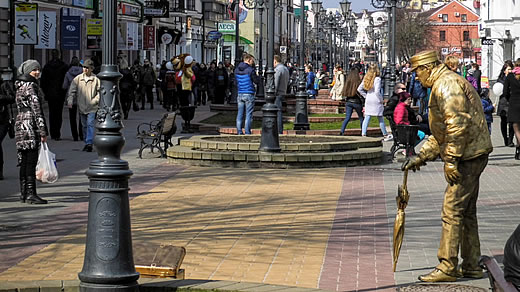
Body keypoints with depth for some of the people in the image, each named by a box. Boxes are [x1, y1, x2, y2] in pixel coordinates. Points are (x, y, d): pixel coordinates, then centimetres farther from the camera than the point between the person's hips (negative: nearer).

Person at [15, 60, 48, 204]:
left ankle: (24, 193, 16)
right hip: (30, 126, -10)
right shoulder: (31, 86, -11)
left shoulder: (20, 85, 18)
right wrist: (43, 131, -16)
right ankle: (30, 194, -11)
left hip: (20, 124, 10)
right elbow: (36, 109, -15)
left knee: (24, 162, 12)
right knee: (31, 161, -9)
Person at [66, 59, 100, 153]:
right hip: (81, 106, 3)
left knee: (90, 124, -13)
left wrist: (95, 100, -9)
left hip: (92, 107, -3)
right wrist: (70, 100, -9)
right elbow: (72, 91, 4)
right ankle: (86, 143, 21)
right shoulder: (78, 78, 3)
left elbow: (100, 91, 2)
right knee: (84, 125, 11)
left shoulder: (96, 79, -4)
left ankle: (89, 143, -16)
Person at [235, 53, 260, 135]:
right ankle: (247, 132, -2)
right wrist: (257, 76, 13)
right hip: (249, 94, -5)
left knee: (240, 113, 9)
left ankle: (239, 131, 8)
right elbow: (257, 81, -5)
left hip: (240, 94, 5)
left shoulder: (237, 70, 7)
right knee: (249, 114, -1)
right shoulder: (250, 70, -12)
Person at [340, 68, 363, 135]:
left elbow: (344, 94, 6)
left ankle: (342, 131, -15)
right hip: (357, 102, -3)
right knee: (361, 118, 13)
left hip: (349, 102, 3)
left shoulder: (347, 82, 0)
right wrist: (363, 105, -8)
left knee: (347, 118, 2)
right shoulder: (358, 82, -13)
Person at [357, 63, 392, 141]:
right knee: (380, 119, 7)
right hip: (376, 100, -5)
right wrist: (381, 99, -8)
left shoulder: (366, 78, 3)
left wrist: (366, 96, 11)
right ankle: (385, 135, 19)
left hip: (368, 100, 5)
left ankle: (363, 134, -5)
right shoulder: (377, 79, -15)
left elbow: (359, 89, 6)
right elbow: (377, 91, -22)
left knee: (367, 118, 5)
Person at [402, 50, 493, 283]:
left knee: (452, 210, -8)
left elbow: (457, 125, -24)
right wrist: (420, 157, 22)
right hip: (473, 156, 11)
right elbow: (440, 133, 27)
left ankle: (447, 267, -6)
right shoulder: (444, 85, 22)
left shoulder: (446, 85, -13)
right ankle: (471, 266, 20)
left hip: (467, 156, -11)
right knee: (466, 211, 15)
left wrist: (451, 161, -22)